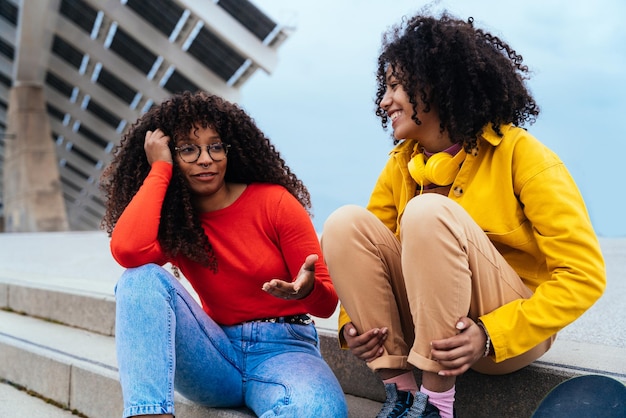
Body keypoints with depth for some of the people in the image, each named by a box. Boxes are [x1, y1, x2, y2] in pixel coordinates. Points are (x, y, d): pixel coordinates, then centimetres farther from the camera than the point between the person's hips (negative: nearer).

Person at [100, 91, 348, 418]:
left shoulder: (274, 201, -4)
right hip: (215, 353, 3)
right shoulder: (170, 220, 3)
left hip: (282, 350, -2)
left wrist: (306, 290, -29)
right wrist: (160, 169, -12)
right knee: (142, 278, -22)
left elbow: (327, 303, -3)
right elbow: (128, 250, -24)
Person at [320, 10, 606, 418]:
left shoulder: (519, 154, -11)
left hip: (510, 332, -5)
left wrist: (491, 335, -26)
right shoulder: (400, 165, 4)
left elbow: (585, 275, -16)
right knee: (345, 223, -15)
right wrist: (352, 321, -14)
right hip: (429, 323, 5)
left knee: (429, 213, -29)